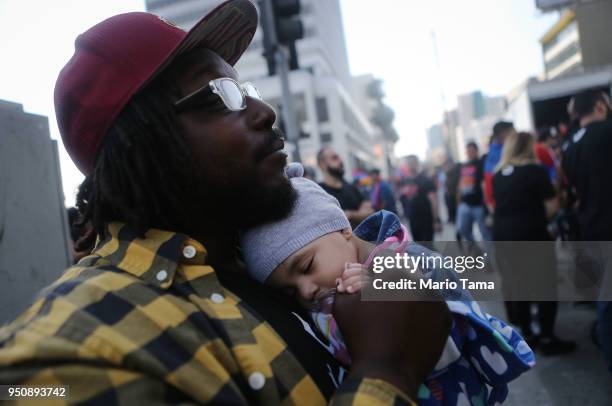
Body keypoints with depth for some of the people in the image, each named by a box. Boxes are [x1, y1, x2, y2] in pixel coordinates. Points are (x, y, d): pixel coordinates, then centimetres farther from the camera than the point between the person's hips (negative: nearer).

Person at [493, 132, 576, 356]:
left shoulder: (498, 175, 8)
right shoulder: (536, 170, -7)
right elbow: (552, 206, -9)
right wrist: (539, 219, 9)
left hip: (502, 234, 6)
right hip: (531, 235, -5)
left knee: (515, 286, 13)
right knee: (545, 287, 6)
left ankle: (526, 335, 22)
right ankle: (547, 339, 10)